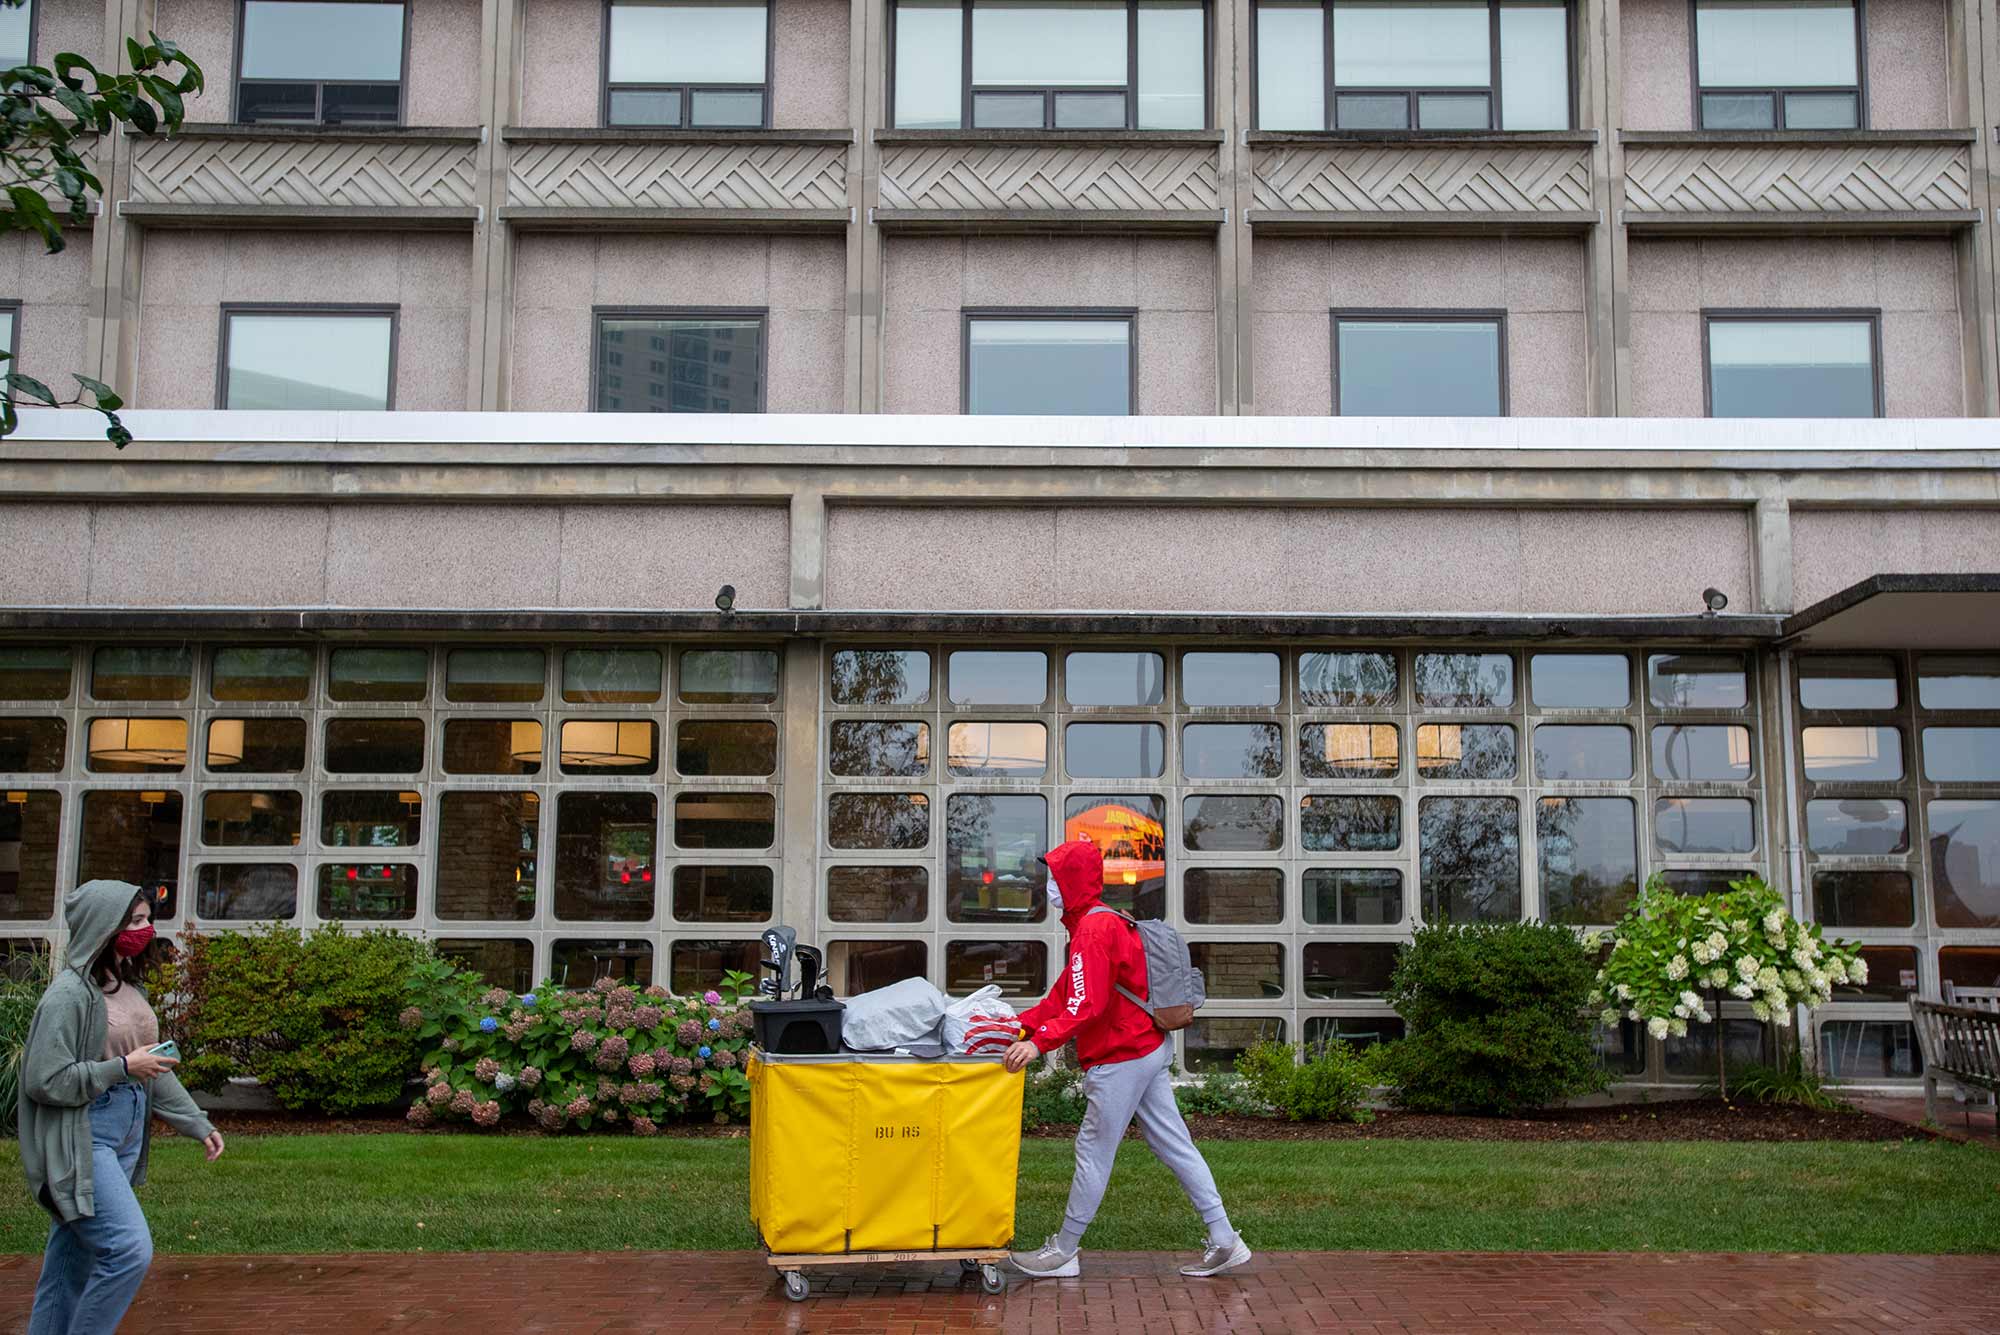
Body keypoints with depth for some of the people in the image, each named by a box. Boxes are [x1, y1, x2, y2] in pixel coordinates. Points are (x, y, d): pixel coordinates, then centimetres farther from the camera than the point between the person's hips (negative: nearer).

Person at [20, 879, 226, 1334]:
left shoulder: (128, 986, 11)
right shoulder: (70, 994, -14)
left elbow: (153, 1067, 18)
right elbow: (44, 1081, -16)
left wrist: (199, 1125, 16)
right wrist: (123, 1068, -18)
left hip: (126, 1135, 8)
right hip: (82, 1138, -8)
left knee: (73, 1256, 13)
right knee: (130, 1249, -15)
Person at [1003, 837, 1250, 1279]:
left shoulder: (1094, 930, -17)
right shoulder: (1100, 924, 16)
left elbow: (1087, 1007, -28)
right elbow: (1063, 995, 16)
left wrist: (1040, 1042, -34)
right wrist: (1020, 1025, 8)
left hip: (1121, 1059, -10)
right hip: (1148, 1048, 10)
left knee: (1093, 1152, 0)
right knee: (1174, 1146, 9)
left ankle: (1064, 1252, 11)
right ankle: (1224, 1241, 10)